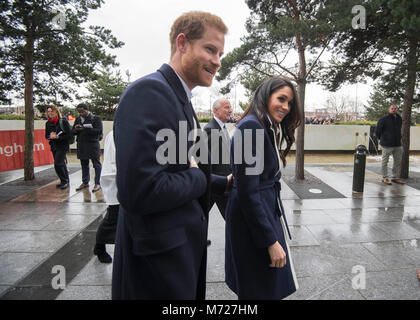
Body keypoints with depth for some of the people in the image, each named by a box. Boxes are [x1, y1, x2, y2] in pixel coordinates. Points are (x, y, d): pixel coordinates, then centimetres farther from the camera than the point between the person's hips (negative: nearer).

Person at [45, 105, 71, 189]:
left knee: (58, 164, -14)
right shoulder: (48, 123, 8)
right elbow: (46, 136, 14)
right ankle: (64, 181, 23)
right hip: (53, 146, 6)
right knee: (61, 164, 12)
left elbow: (69, 134, -14)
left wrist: (58, 137, -22)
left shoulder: (63, 121, -10)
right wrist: (50, 136, -9)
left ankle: (65, 181, -1)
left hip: (62, 146, -6)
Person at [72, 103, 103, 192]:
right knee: (84, 165, 13)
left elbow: (99, 131, -16)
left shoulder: (96, 118, -4)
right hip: (81, 146, 6)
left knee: (96, 164, -1)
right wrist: (76, 129, -8)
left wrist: (84, 129, -22)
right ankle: (85, 182, 23)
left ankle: (97, 183, 6)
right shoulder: (78, 119, 14)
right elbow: (73, 131, 17)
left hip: (93, 144, -6)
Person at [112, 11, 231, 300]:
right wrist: (198, 177, -15)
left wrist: (225, 183, 18)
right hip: (158, 256, -9)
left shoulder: (181, 98, 11)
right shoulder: (148, 91, -21)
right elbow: (140, 191, -30)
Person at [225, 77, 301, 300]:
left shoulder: (268, 128, 11)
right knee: (261, 290, 9)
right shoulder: (251, 126, -19)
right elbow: (247, 191, -23)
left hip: (266, 212, 10)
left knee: (270, 285, 23)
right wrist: (271, 241, -20)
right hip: (253, 223, -10)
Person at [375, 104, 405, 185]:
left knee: (398, 162, 10)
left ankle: (395, 177, 22)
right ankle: (385, 178, 10)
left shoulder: (399, 119, 11)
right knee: (385, 161, 2)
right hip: (387, 145, -6)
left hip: (398, 145, 6)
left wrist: (398, 139, 18)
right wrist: (381, 139, 6)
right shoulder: (384, 119, -8)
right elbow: (378, 130, -3)